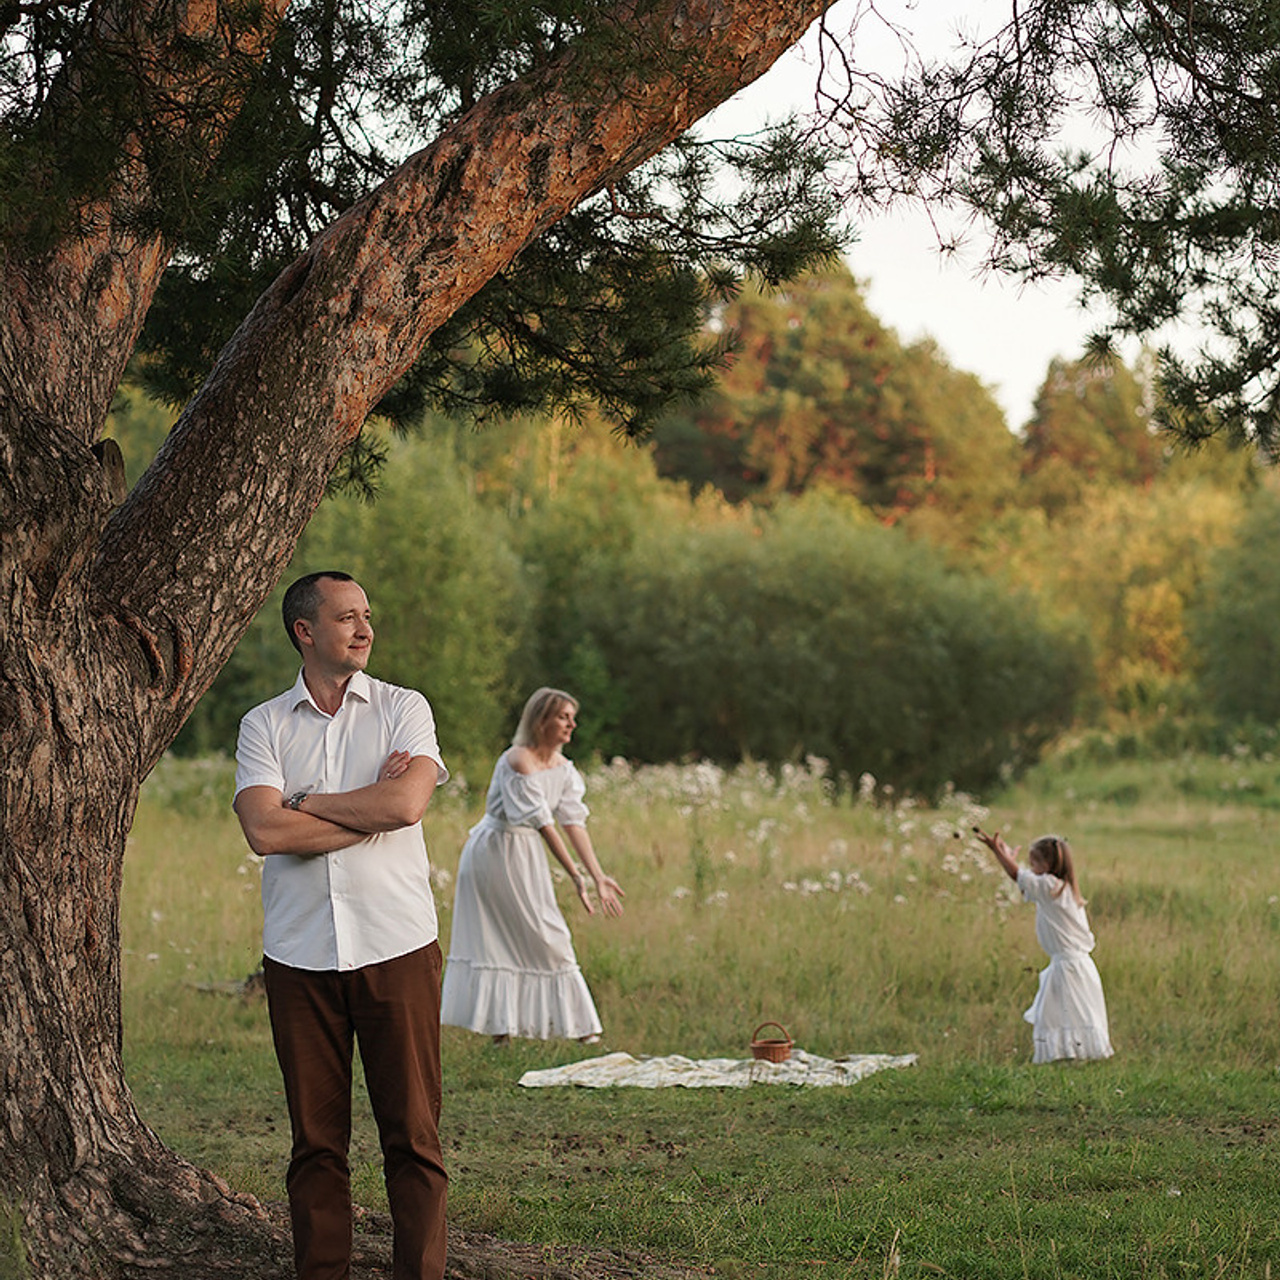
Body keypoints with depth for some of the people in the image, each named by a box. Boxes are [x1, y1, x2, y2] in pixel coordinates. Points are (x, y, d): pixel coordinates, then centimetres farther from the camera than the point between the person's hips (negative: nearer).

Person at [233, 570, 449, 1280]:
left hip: (397, 949, -1)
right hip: (299, 954, 1)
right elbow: (264, 831, -8)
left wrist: (305, 804, -4)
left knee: (412, 1134, -2)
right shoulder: (264, 724, 7)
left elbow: (406, 805, -12)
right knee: (316, 1139, 4)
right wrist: (371, 808, -8)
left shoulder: (404, 709, 6)